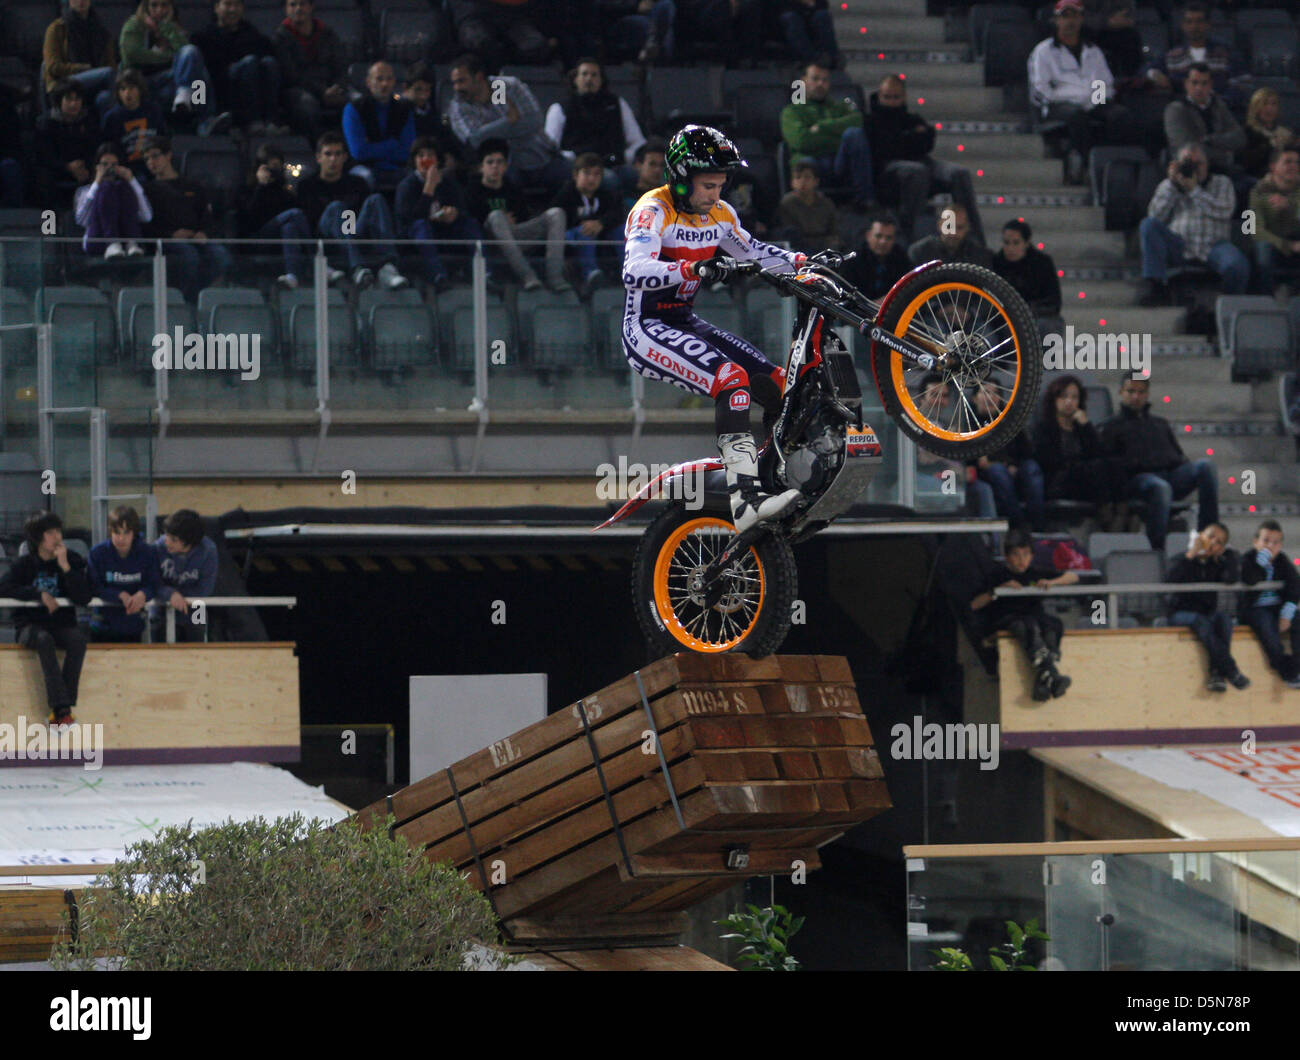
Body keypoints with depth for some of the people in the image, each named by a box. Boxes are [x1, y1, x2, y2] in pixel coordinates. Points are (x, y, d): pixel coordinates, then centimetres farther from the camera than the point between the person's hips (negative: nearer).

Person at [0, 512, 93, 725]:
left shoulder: (72, 561, 3)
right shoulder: (25, 563, 4)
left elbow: (83, 599, -9)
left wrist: (65, 566, -17)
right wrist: (39, 594, -16)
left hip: (61, 625, 1)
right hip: (29, 625, -1)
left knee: (78, 639, -33)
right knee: (44, 640, -37)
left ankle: (58, 711, -32)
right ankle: (62, 708, -43)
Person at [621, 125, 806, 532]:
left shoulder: (718, 215, 6)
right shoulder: (653, 212, -18)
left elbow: (751, 250, 24)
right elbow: (635, 272, -35)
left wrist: (804, 261, 10)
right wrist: (694, 268, -49)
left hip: (683, 322, 9)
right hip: (646, 329, -9)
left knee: (777, 385, -1)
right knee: (732, 378, -30)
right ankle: (745, 500, -38)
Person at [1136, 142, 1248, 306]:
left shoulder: (1222, 183, 18)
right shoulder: (1167, 185, 21)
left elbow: (1225, 211, -3)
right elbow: (1156, 216, 3)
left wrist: (1194, 189, -6)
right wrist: (1172, 184, -2)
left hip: (1214, 245, -1)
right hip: (1179, 247, 1)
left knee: (1237, 265, -34)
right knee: (1148, 225, -25)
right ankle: (1156, 285, -29)